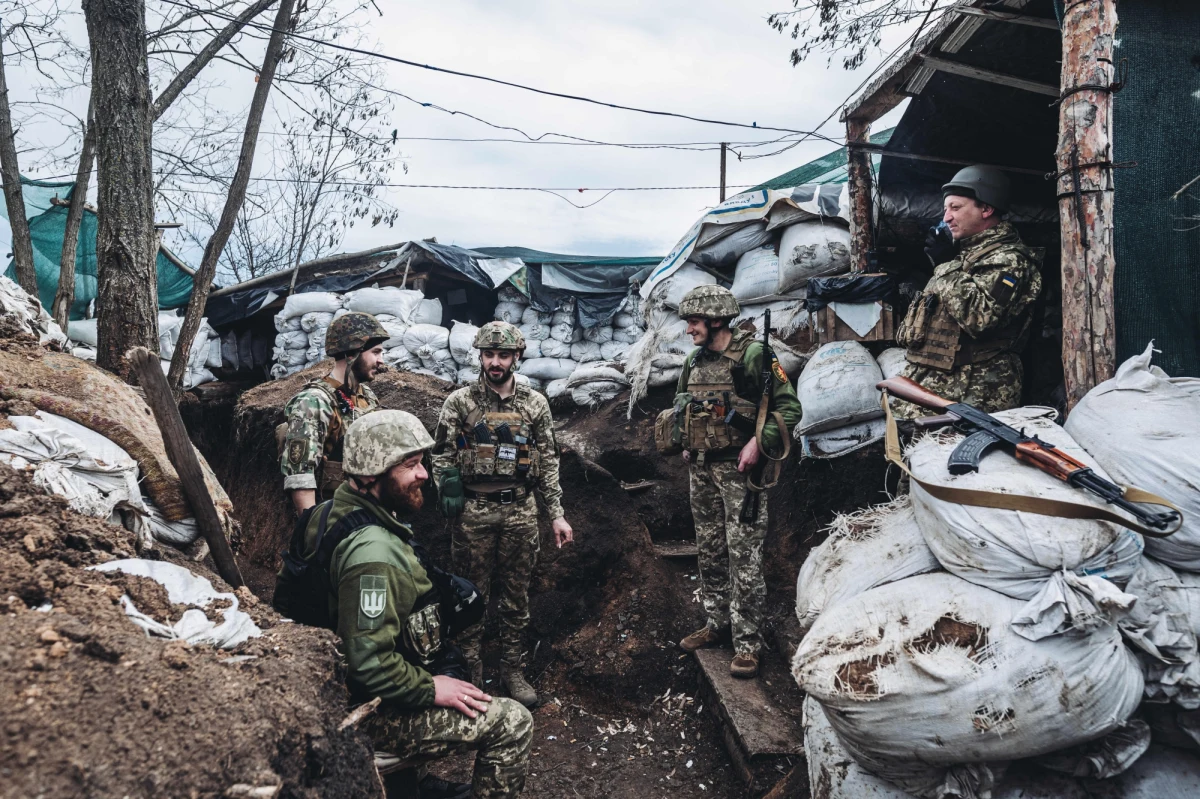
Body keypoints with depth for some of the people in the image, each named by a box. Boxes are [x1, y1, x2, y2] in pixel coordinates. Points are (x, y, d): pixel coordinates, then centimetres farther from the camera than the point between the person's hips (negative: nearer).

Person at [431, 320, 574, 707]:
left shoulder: (535, 403, 4)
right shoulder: (459, 402, -2)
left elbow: (549, 462, 7)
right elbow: (441, 457, 1)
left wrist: (557, 514, 4)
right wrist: (449, 493, -13)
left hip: (520, 511, 2)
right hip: (474, 512, -2)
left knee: (516, 595, 11)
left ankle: (512, 669, 25)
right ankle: (470, 673, 21)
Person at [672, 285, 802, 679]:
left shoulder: (753, 355, -12)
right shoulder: (693, 362, 9)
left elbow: (789, 407, -12)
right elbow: (680, 406, 24)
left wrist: (758, 443, -21)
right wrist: (686, 444, 11)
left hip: (739, 470, -7)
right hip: (701, 470, 7)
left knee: (743, 556, -5)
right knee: (709, 552, 15)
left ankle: (747, 643, 2)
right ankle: (717, 622, 29)